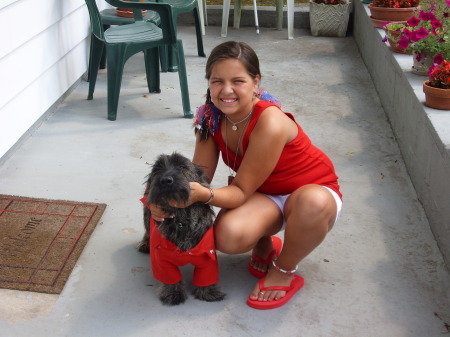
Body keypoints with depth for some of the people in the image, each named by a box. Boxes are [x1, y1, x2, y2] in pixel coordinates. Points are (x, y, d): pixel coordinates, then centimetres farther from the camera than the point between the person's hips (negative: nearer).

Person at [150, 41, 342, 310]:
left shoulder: (270, 124, -32)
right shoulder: (211, 116, -13)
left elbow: (241, 192, -27)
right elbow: (200, 174, -12)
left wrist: (204, 195, -46)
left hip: (313, 191, -3)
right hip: (263, 195, 4)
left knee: (312, 202, -42)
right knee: (228, 236, -30)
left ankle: (284, 271, -10)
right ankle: (264, 245, 9)